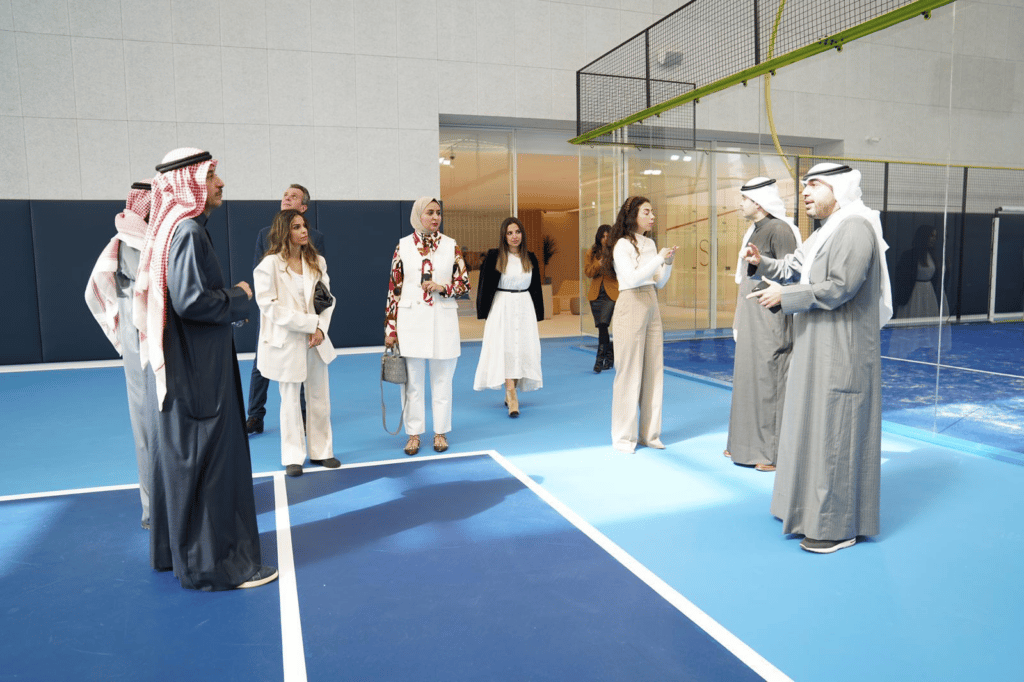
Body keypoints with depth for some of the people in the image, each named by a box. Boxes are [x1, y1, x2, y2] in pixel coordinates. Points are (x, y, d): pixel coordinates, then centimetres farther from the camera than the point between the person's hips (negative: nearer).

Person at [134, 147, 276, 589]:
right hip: (198, 372, -10)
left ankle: (175, 548, 34)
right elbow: (191, 301, -26)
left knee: (179, 459, 19)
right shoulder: (188, 230, -18)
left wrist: (229, 297, 10)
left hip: (182, 369, 10)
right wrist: (239, 297, -11)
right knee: (208, 462, -2)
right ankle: (214, 562, 9)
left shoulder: (175, 226, 13)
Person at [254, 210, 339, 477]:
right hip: (286, 341, -4)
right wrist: (311, 323, -16)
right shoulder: (270, 264, -8)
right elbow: (269, 306, -14)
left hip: (315, 340, 4)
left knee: (320, 398, 10)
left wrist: (321, 328, -13)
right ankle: (293, 457, 19)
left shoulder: (317, 262, 7)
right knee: (290, 400, 6)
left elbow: (328, 298, 4)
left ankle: (321, 451, 24)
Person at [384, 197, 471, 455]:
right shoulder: (403, 246, 3)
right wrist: (390, 328, 0)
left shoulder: (451, 246, 4)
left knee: (442, 379, 8)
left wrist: (443, 288, -14)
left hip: (443, 320, 1)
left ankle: (440, 431, 21)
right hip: (411, 320, 0)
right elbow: (394, 289, 3)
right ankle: (414, 434, 18)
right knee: (412, 380, 6)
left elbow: (465, 284, 6)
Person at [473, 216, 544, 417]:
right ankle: (512, 397, -11)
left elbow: (536, 288, 15)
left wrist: (537, 315, 12)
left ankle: (510, 393, 19)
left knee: (524, 349, 3)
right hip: (501, 308, -4)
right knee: (504, 349, -10)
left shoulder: (530, 258, 9)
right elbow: (485, 286, 1)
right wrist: (484, 314, -3)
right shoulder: (493, 257, -2)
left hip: (525, 308, 4)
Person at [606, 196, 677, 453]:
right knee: (629, 372, -4)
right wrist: (659, 259, -16)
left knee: (654, 371, 7)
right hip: (630, 308, -7)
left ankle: (649, 433, 17)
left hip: (652, 307, 7)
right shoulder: (622, 244, -6)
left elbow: (659, 283, 16)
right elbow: (632, 278, -19)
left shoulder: (650, 244, 15)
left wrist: (668, 263, 0)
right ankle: (624, 437, 6)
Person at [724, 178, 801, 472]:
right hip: (751, 319, 9)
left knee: (769, 379, -4)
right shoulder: (752, 231, 16)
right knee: (747, 378, 13)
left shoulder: (779, 230, -12)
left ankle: (775, 451, 6)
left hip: (770, 319, -9)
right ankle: (747, 443, 25)